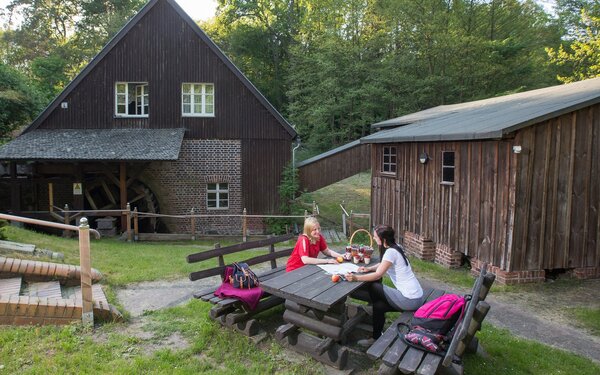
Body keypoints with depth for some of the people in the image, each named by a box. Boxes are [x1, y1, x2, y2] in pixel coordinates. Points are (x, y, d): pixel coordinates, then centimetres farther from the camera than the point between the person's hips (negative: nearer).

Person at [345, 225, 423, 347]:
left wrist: (356, 278, -26)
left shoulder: (391, 252, -19)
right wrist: (368, 269, 4)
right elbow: (383, 265, 20)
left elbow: (378, 275, -23)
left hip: (410, 300, -9)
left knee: (373, 287, -1)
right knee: (379, 305, 9)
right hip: (416, 297, 9)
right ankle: (376, 338, 20)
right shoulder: (396, 247, 9)